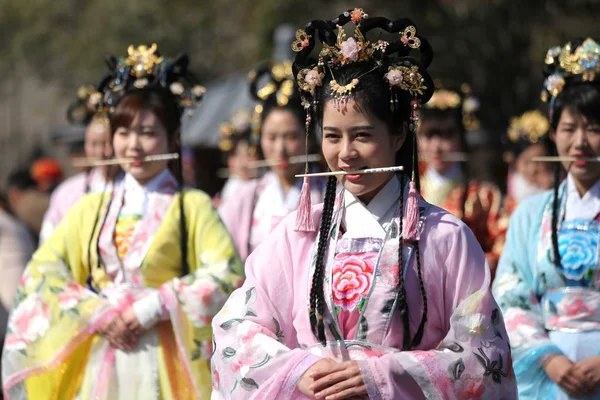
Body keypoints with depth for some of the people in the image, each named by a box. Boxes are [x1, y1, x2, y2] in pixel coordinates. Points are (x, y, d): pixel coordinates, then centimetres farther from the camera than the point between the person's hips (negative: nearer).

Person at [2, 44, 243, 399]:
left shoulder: (192, 207, 1)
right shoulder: (91, 209, 13)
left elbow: (227, 276, -12)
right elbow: (42, 270, 5)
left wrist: (150, 309, -15)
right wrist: (97, 315, -9)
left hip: (164, 364, -3)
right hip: (97, 366, 3)